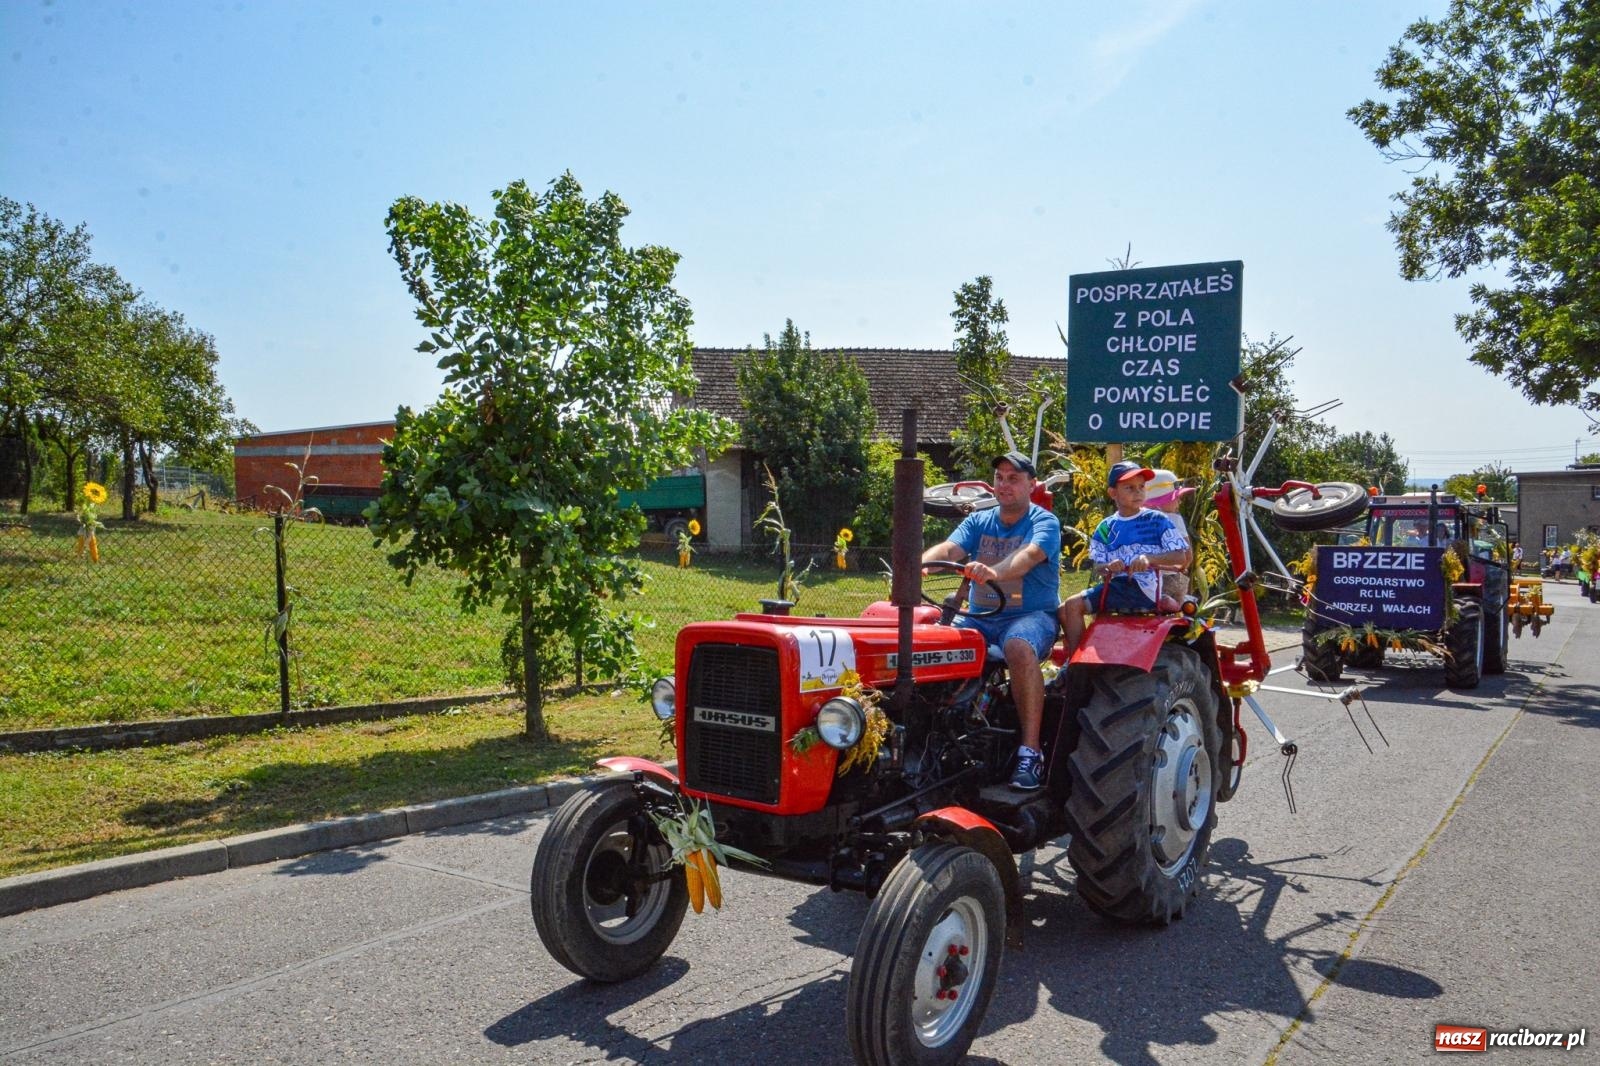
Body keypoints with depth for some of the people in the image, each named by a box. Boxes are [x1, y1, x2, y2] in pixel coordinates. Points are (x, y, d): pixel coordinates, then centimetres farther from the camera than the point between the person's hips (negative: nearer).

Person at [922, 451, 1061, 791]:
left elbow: (1030, 555, -23)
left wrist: (994, 572, -45)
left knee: (1019, 647, -38)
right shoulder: (977, 521, 13)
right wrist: (918, 564, -30)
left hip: (1031, 614, -4)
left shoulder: (1044, 522, -1)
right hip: (980, 616, 5)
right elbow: (949, 549, -6)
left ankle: (1030, 750, -31)